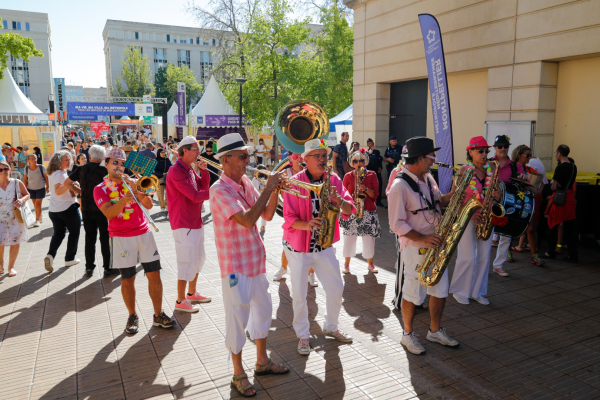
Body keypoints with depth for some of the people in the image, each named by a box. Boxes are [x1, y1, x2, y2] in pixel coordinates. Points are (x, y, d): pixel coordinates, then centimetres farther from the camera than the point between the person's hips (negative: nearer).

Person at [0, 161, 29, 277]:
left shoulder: (17, 183, -6)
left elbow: (27, 194, 5)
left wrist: (22, 200, -16)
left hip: (16, 218, 0)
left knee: (15, 242, 6)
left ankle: (11, 267, 25)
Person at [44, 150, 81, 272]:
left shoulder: (52, 173, 12)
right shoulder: (60, 174, -17)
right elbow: (58, 191, -30)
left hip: (53, 210, 8)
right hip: (68, 208, -8)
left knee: (58, 233, 15)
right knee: (74, 233, 9)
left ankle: (50, 255, -7)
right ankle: (69, 259, 14)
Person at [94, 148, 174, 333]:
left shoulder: (132, 182, 9)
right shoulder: (100, 189, 1)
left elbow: (149, 205, -2)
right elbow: (109, 213, -15)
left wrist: (136, 190, -16)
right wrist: (124, 200, -31)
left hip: (144, 233, 3)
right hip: (121, 238, -2)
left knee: (154, 275, 1)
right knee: (127, 280, 4)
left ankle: (158, 315, 12)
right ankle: (132, 316, 22)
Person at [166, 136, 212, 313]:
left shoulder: (189, 169, 11)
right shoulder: (176, 172, -19)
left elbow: (203, 186, 9)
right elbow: (195, 196, -26)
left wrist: (203, 170, -4)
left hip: (195, 221, 10)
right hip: (184, 224, -10)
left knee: (198, 259, 19)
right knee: (187, 262, -3)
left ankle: (192, 293, 35)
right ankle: (180, 301, 11)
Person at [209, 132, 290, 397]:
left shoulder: (245, 182, 4)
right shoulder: (220, 190, -20)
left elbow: (267, 215, 8)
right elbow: (248, 220, -31)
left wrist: (275, 191, -7)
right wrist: (268, 189, -23)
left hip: (256, 261, 8)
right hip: (236, 265, -8)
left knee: (263, 310, 19)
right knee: (238, 318, 5)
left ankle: (262, 362, 37)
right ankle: (238, 374, 23)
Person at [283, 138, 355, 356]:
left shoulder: (333, 180, -1)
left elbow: (349, 210, -7)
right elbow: (289, 219, -17)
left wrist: (338, 200, -29)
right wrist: (307, 224, -37)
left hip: (324, 245, 4)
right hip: (298, 247, -4)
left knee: (336, 289, 10)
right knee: (299, 295, 4)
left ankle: (331, 327, 35)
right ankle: (303, 335, 26)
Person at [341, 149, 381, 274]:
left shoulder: (371, 175, 4)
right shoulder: (348, 176, 4)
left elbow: (375, 195, -1)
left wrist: (366, 189, -18)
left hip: (369, 212, 0)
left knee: (369, 239, 3)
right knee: (349, 238, 1)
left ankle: (370, 264, 20)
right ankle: (346, 263, 16)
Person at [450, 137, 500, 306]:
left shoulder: (491, 168, 5)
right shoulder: (464, 170, -8)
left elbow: (496, 189, 15)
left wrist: (497, 195, -10)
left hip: (486, 217, 5)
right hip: (467, 217, -5)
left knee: (484, 257, 8)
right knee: (468, 257, -2)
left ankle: (477, 292, 22)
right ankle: (459, 291, 16)